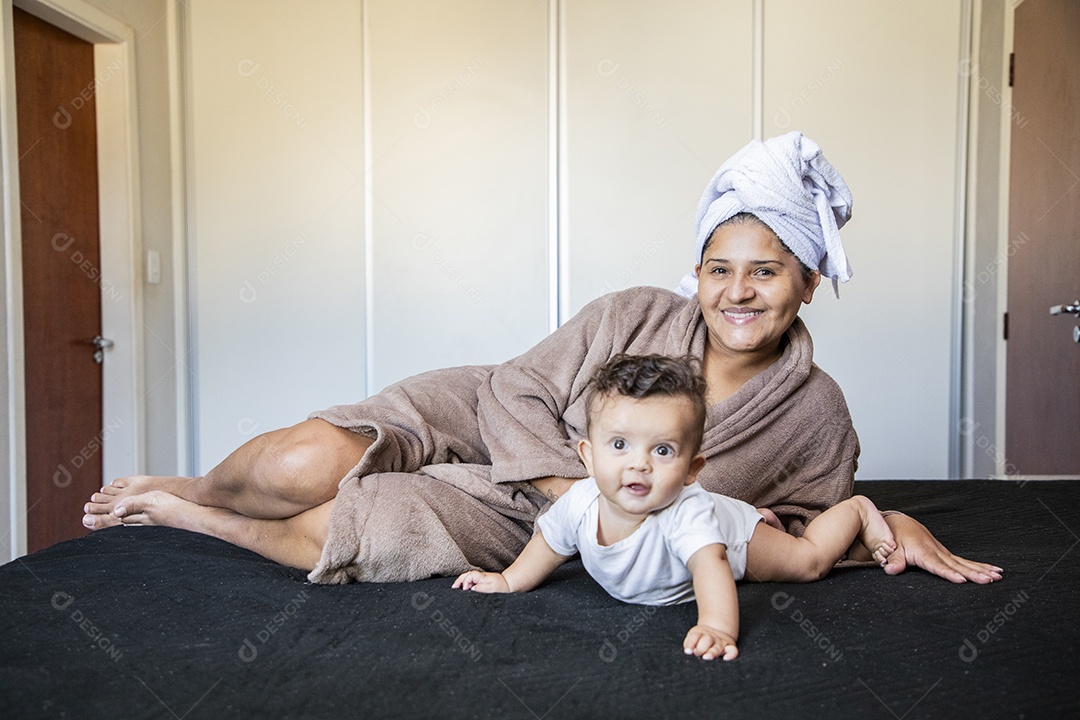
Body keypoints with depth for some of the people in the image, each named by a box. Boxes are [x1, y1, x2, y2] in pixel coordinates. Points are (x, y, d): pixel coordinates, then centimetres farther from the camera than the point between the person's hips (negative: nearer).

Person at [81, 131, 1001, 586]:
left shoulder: (819, 414, -5)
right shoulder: (635, 314, -11)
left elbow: (802, 530, 7)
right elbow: (519, 390, -8)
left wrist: (894, 524, -11)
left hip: (525, 523, 0)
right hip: (480, 424, 0)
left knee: (329, 536, -19)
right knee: (305, 464, -23)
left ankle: (178, 513, 12)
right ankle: (190, 487, 14)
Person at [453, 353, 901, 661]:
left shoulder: (686, 513, -48)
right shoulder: (579, 504, -33)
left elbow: (711, 565, -61)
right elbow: (549, 544, -13)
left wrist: (717, 626, -77)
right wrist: (509, 581, -7)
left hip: (730, 537, -5)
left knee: (808, 562, 9)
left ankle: (858, 510, 34)